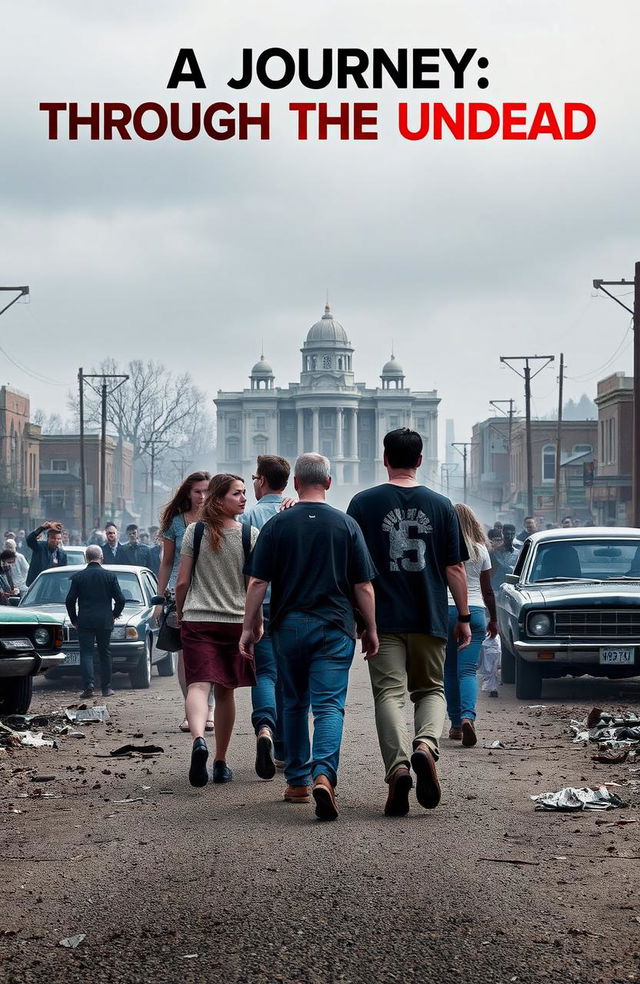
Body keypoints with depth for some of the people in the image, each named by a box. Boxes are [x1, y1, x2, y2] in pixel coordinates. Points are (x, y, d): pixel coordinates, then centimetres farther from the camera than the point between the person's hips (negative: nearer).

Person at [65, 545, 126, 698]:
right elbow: (120, 599, -2)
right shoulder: (110, 576, -2)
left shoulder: (78, 577, -2)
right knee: (104, 654, 10)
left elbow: (70, 601, -2)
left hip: (85, 622, -1)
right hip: (105, 621, 1)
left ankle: (88, 685, -15)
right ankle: (106, 688, 12)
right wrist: (115, 613, 17)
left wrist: (74, 620, 12)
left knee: (86, 653, 1)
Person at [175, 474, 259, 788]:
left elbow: (182, 582, 2)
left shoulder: (194, 532, 0)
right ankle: (220, 762, 20)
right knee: (225, 691, 12)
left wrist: (180, 615, 17)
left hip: (196, 620, -1)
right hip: (235, 621, 1)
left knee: (199, 684, -11)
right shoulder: (250, 536, -3)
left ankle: (198, 739, -39)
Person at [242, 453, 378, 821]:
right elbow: (363, 586, 0)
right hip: (335, 628, -1)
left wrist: (250, 626, 6)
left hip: (289, 626, 1)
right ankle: (324, 774, -26)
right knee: (329, 705, -5)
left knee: (295, 704, 15)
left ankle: (298, 782, 22)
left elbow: (257, 583, -2)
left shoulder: (278, 525, 1)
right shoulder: (346, 525, 1)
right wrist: (371, 630, 8)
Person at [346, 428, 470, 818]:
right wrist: (464, 617, 12)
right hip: (430, 619, 1)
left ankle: (398, 766, -20)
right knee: (431, 690, 14)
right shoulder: (441, 505, 4)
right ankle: (426, 746, -13)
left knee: (390, 693, -1)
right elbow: (455, 569, 4)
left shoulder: (364, 503, 1)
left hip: (383, 618, -1)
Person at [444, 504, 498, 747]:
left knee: (450, 670, 11)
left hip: (444, 611, 0)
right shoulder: (480, 551, 4)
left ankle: (456, 724, 14)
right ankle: (468, 716, -26)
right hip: (474, 611, 0)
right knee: (468, 670, -4)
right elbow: (487, 590, 9)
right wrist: (493, 619, 20)